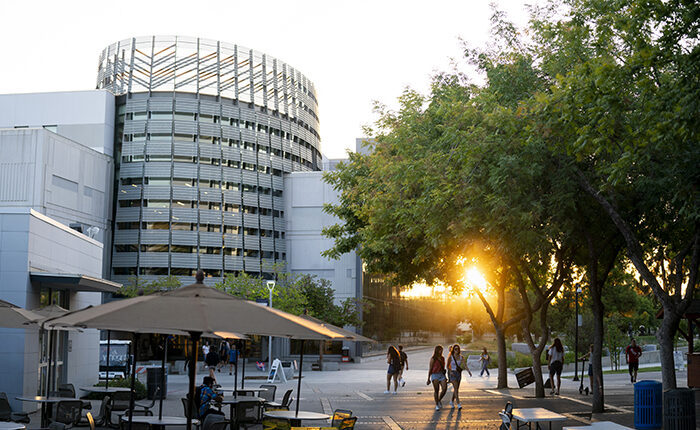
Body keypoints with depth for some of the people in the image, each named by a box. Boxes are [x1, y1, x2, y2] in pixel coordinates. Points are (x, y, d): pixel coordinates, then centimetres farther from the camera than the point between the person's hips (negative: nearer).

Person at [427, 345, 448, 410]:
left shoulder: (442, 358, 13)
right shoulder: (433, 359, -4)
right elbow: (430, 369, -4)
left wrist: (444, 377, 21)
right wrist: (428, 379, -6)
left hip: (442, 374, 5)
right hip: (435, 375, -5)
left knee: (444, 388, -12)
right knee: (436, 390, -7)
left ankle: (439, 400, 13)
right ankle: (436, 405, 6)